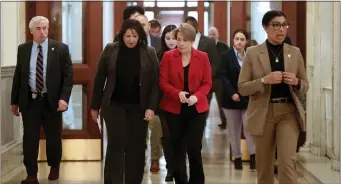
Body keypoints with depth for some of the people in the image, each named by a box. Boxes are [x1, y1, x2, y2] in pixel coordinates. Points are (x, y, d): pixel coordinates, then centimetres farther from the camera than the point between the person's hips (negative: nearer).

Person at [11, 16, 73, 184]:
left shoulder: (60, 48, -3)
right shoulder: (23, 49, 5)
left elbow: (68, 75, -5)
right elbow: (18, 76, 9)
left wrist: (64, 98, -16)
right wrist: (15, 101, 9)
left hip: (52, 101, -1)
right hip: (30, 101, 1)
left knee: (53, 137, 11)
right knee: (30, 138, -2)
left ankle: (54, 167, 32)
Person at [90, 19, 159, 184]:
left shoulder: (149, 53, -1)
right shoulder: (110, 50, -2)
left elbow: (155, 82, -2)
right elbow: (99, 79, 3)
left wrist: (152, 107, -11)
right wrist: (95, 106, 4)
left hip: (139, 106, 1)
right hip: (114, 104, -1)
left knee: (136, 147, 6)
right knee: (116, 144, -7)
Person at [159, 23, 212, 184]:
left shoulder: (203, 57, 1)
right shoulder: (168, 56, -1)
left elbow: (207, 83, 1)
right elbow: (163, 82, -3)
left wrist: (197, 96, -18)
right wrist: (177, 93, -20)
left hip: (197, 108, 0)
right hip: (173, 108, 1)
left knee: (194, 148, -4)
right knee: (178, 148, 7)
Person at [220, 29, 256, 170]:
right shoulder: (226, 56, 0)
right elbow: (224, 77, -7)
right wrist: (232, 93, -18)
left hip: (248, 98, 1)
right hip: (231, 98, -1)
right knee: (234, 130, 4)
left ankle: (253, 156, -9)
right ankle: (237, 157, 10)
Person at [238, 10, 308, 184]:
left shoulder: (295, 52, 6)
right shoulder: (252, 53, -1)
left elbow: (305, 85, 12)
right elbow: (241, 88, -2)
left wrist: (296, 82, -12)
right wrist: (264, 80, -19)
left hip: (289, 111, 1)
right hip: (263, 113, 0)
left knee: (288, 161, -12)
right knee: (264, 165, 10)